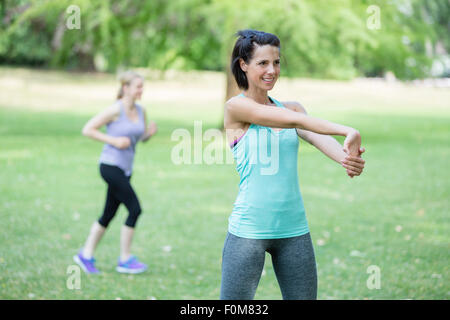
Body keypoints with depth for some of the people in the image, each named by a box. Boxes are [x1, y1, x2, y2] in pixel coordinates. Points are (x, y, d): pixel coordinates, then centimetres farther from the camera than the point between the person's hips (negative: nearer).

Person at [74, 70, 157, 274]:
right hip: (111, 166, -8)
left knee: (109, 214, 12)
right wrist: (113, 140, -17)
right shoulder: (115, 110, -13)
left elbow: (142, 138, 20)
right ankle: (125, 260, 1)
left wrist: (150, 132, -3)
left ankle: (86, 255, 24)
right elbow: (87, 130, -11)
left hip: (125, 169, 8)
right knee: (135, 209, -10)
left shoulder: (140, 111, 8)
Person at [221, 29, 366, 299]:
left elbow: (317, 136, -10)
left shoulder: (291, 107, 10)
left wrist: (347, 157, -31)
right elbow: (295, 120, -15)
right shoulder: (236, 107, -4)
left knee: (304, 296, 9)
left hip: (294, 228, 5)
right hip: (249, 229, -5)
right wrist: (347, 131, -24)